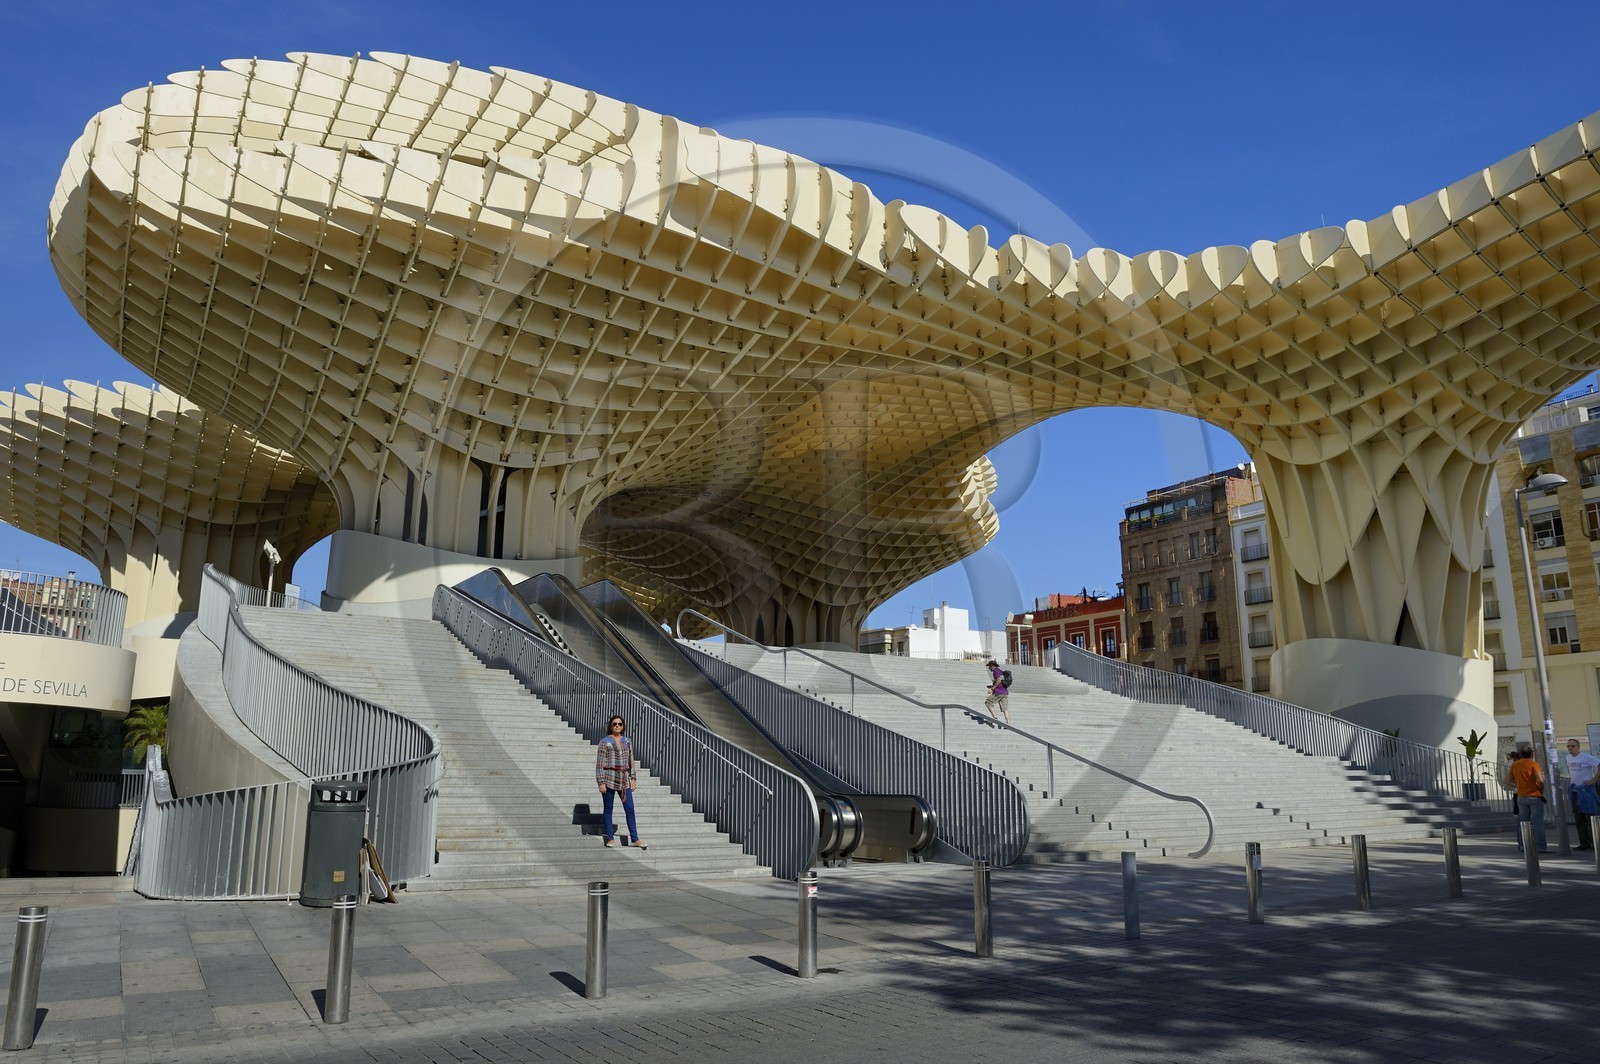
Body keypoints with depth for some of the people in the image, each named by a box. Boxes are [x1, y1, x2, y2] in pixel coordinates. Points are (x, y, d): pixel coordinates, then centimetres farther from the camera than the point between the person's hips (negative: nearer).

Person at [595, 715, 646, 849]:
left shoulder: (627, 741, 10)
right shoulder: (605, 742, -3)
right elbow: (599, 763, -5)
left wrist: (633, 778, 9)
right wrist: (601, 782, -10)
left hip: (624, 780, 4)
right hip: (609, 779, -4)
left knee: (630, 809, 1)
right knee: (608, 810, 4)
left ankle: (635, 839, 4)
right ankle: (610, 838, 13)